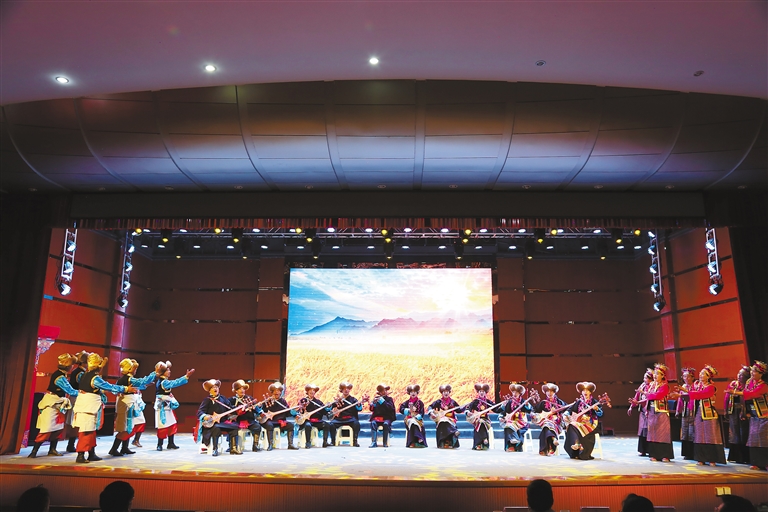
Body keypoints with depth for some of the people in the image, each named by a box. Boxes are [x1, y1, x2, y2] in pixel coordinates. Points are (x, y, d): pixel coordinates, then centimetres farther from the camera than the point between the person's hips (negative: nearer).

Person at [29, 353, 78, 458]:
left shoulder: (60, 374, 6)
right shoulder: (60, 377, -22)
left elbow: (68, 389, 6)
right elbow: (71, 392, -20)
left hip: (57, 405, 9)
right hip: (51, 404, -9)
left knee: (58, 428, 10)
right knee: (47, 429, -8)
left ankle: (52, 449, 18)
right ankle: (34, 451, -1)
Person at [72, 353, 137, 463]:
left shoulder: (84, 375, 9)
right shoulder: (95, 379, -16)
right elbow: (111, 387, -11)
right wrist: (126, 389, -3)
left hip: (82, 405, 9)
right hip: (89, 407, -9)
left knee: (91, 430, 14)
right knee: (87, 431, -4)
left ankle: (92, 454, 20)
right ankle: (80, 455, -3)